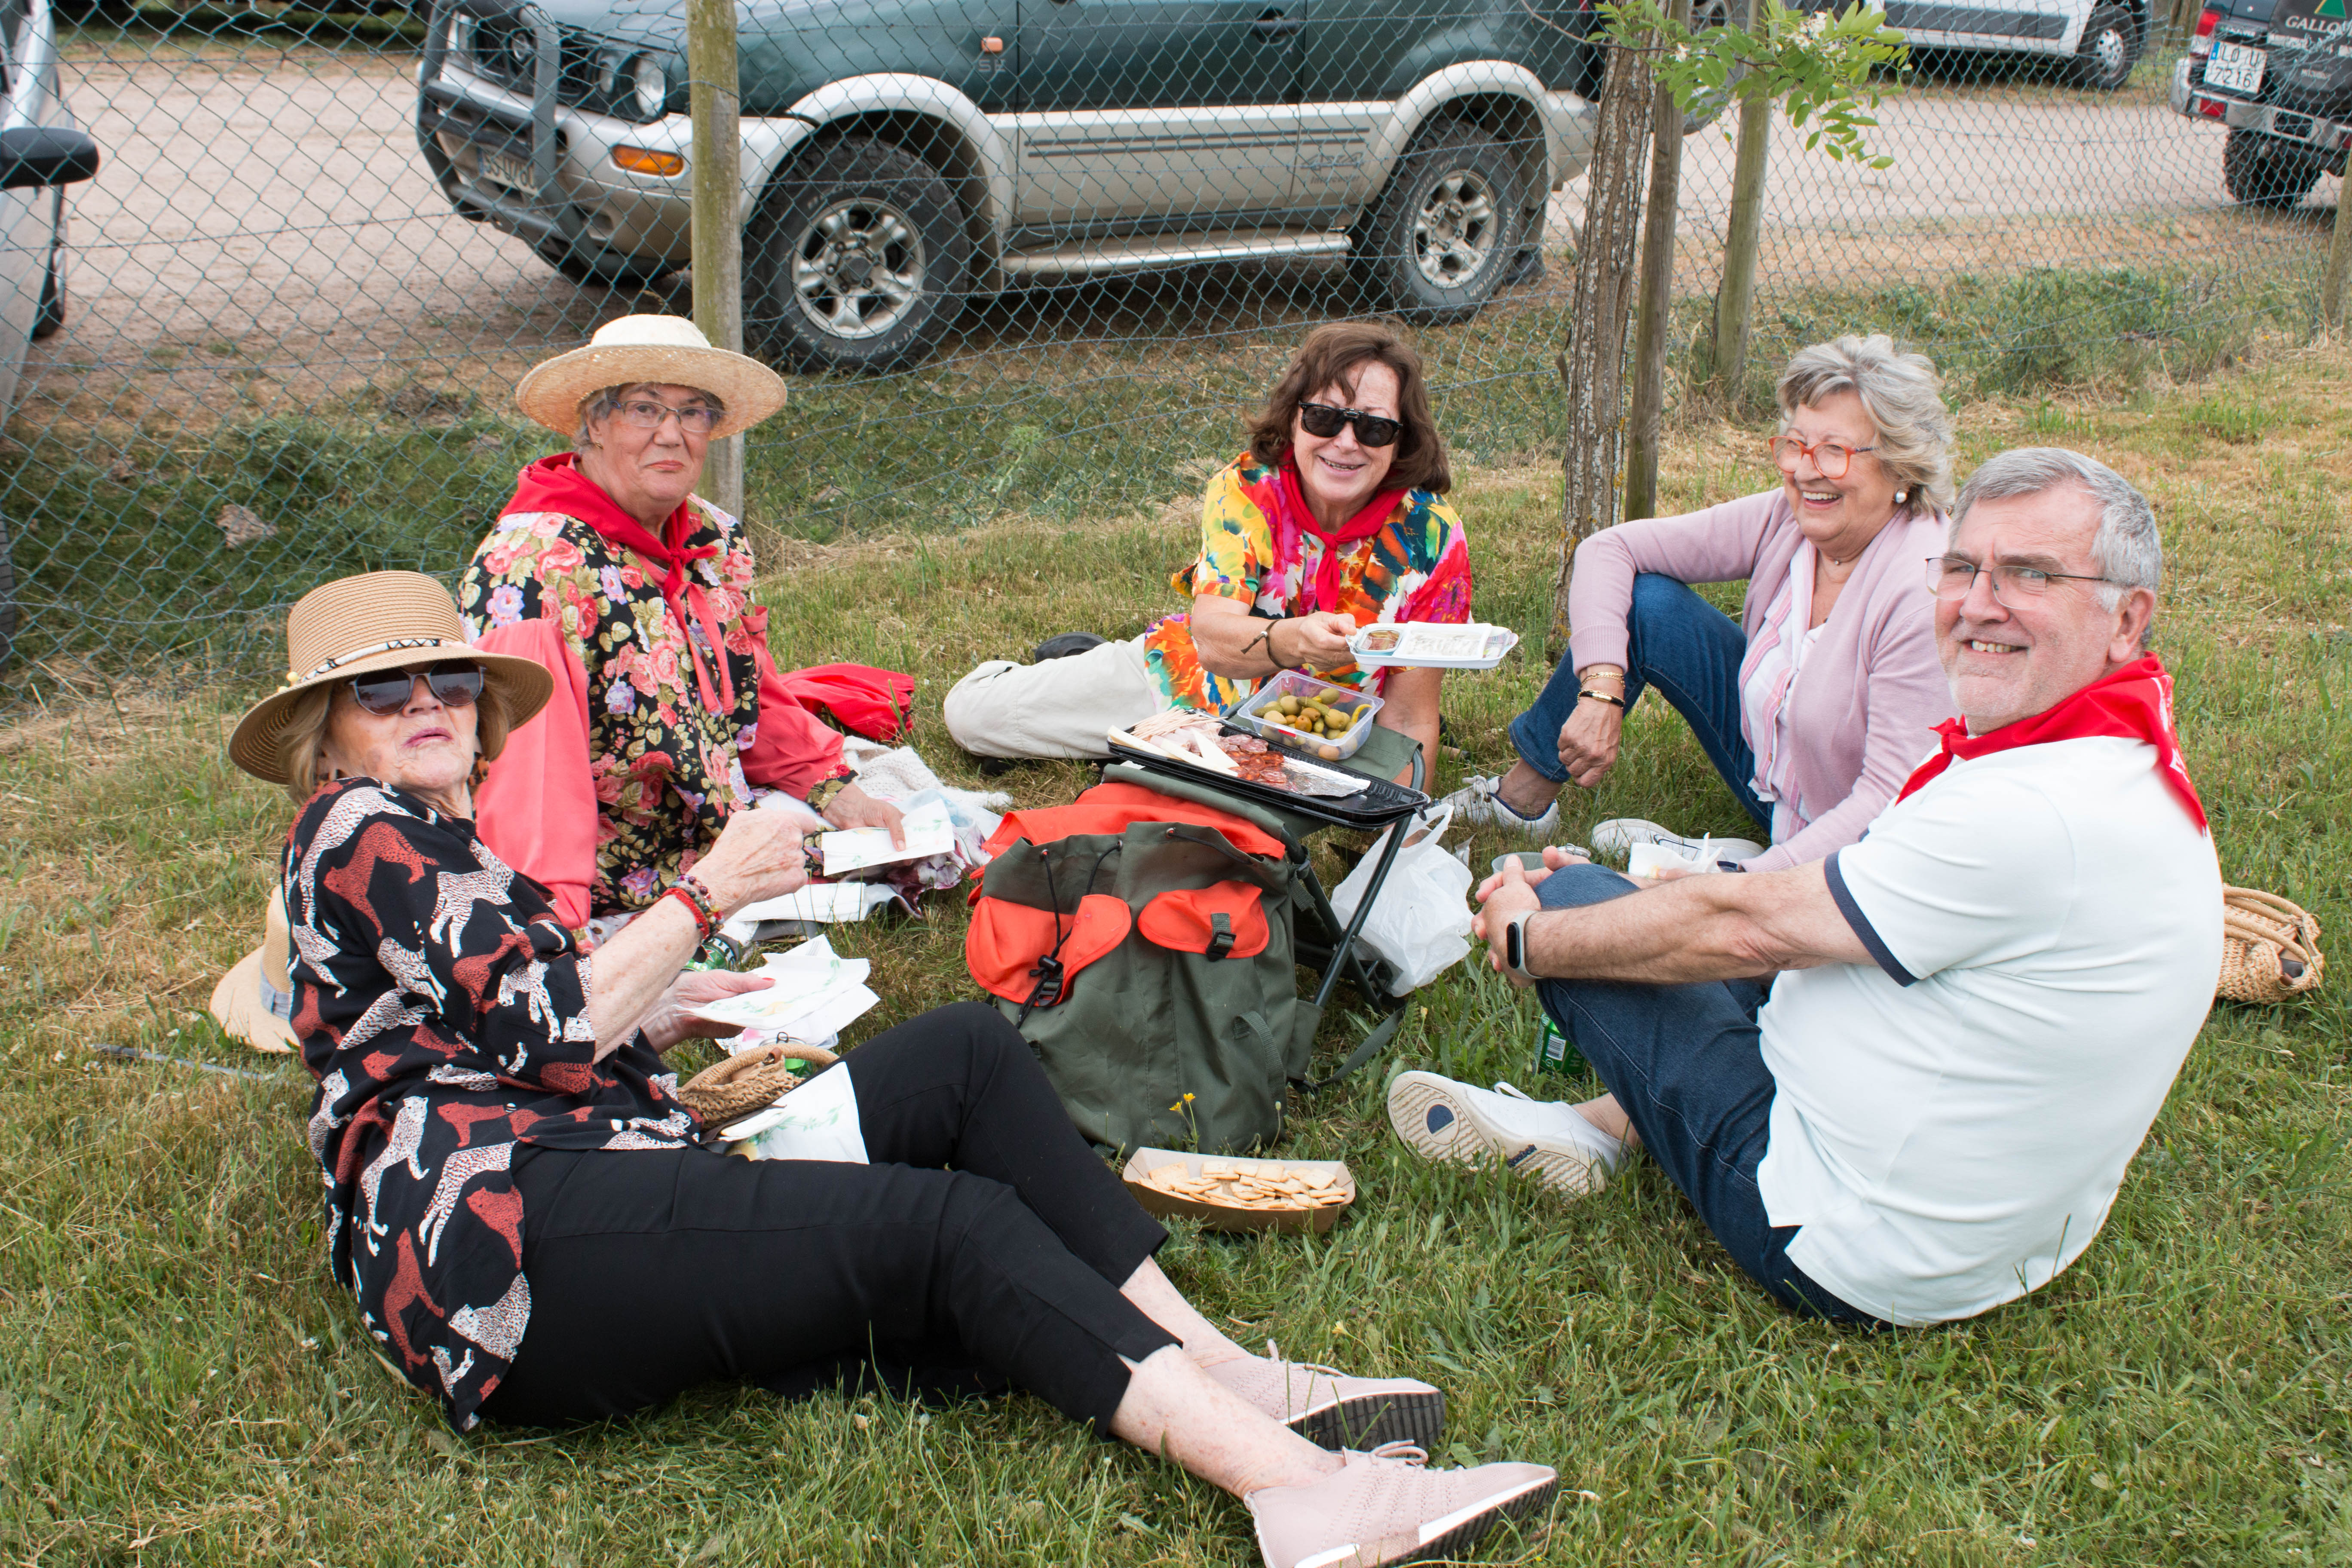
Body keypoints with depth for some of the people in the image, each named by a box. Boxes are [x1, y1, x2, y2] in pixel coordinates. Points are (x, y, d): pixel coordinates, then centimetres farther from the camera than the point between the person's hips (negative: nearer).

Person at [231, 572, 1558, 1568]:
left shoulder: (439, 850, 31)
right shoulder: (353, 829, 0)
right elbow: (550, 1030, -10)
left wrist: (664, 1019, 22)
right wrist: (706, 896, 0)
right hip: (508, 1237, -9)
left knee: (969, 1052, -5)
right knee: (954, 1222, -24)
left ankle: (1220, 1370, -17)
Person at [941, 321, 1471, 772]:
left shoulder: (1431, 537, -24)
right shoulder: (1245, 488, -24)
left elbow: (1408, 714, -20)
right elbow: (1212, 634, -38)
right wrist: (1296, 641, -59)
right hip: (1186, 678, 0)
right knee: (970, 715, -4)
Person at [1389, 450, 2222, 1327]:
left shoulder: (2039, 815, -29)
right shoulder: (2133, 768, 3)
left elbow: (1741, 927, -20)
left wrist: (1529, 937, -6)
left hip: (1862, 1266, -10)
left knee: (1570, 899, -3)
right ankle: (1604, 1124, 14)